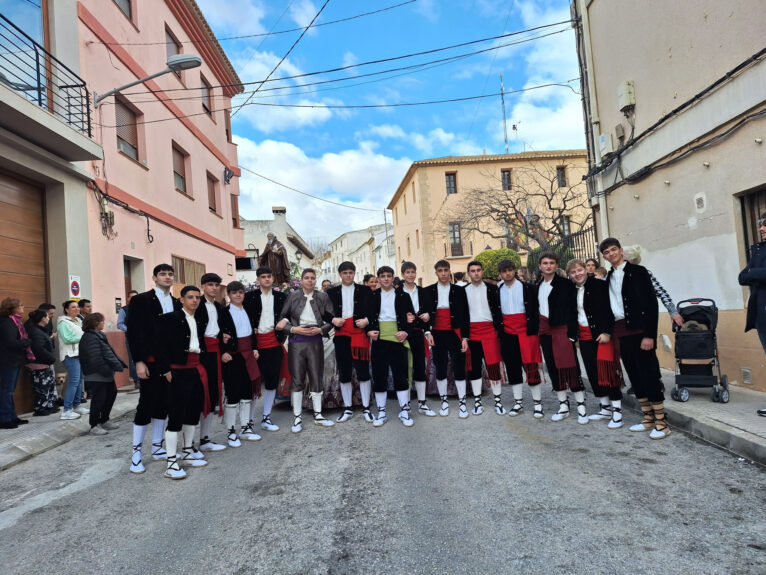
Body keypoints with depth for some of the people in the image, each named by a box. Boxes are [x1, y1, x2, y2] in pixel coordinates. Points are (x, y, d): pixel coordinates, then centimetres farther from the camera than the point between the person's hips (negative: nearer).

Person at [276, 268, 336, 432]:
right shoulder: (293, 296, 2)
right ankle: (297, 418, 13)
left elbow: (331, 319, 5)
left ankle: (318, 415, 20)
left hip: (315, 341, 1)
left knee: (316, 377, 7)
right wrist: (294, 329, -13)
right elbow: (282, 319, 1)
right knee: (297, 379, 2)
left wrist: (320, 329, -11)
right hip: (296, 341, -1)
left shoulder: (322, 297, 5)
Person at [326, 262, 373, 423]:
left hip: (360, 332, -2)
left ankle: (366, 408, 11)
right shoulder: (332, 292, 12)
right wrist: (333, 320, -9)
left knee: (363, 371, -1)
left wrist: (367, 320, -13)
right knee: (344, 373, 7)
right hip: (341, 334, 2)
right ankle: (347, 409, 18)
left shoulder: (364, 290, 8)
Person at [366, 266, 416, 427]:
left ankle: (404, 412, 11)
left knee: (401, 375, 0)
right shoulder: (372, 296, 10)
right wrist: (369, 331, -7)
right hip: (379, 340, 1)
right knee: (379, 376, 4)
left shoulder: (402, 296, 8)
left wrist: (405, 332, -9)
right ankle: (381, 413, 15)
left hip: (397, 339, -1)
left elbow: (411, 316, 6)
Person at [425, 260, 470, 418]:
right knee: (440, 369, 6)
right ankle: (444, 402, 20)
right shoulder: (428, 291, 5)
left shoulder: (459, 291, 3)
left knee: (459, 368, 0)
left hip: (455, 334, -1)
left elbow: (465, 315, 3)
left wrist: (465, 337, -3)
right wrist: (428, 332, -6)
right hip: (437, 334, 1)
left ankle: (462, 403, 11)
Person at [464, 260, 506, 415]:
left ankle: (498, 401, 8)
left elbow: (497, 310, 2)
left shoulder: (492, 288, 4)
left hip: (489, 330, -1)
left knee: (493, 365, -2)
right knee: (474, 367, 6)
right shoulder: (464, 291, 7)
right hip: (471, 332, 1)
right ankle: (477, 401, 15)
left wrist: (499, 330, -5)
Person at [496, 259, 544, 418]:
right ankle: (518, 403, 18)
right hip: (507, 334, 3)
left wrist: (533, 332, -9)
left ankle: (537, 403, 7)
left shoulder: (528, 288, -1)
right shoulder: (497, 290, 7)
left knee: (531, 367, -4)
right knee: (512, 369, 8)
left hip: (526, 333, -3)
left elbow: (535, 311, -1)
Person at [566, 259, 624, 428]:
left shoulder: (600, 285, -7)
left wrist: (607, 332, -16)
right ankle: (605, 408, 20)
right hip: (585, 336, 6)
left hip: (603, 334, -6)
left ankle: (617, 411, -1)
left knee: (607, 370, -9)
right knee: (593, 373, 8)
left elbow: (610, 309, -11)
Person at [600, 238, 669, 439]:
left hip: (638, 330, -6)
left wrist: (649, 335, -17)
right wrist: (610, 332, 8)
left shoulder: (637, 271, -4)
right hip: (620, 332, 6)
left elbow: (651, 303, -10)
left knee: (649, 375, -5)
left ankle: (661, 423, 4)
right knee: (634, 376, 10)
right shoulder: (609, 277, 14)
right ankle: (648, 419, 20)